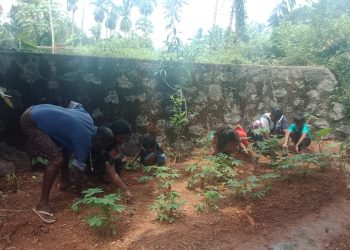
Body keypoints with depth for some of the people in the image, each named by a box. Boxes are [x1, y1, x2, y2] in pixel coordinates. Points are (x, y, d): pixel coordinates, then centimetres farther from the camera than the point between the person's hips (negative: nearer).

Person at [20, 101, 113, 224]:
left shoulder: (87, 117, 6)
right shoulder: (84, 139, -16)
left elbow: (73, 104, 25)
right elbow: (78, 169, -9)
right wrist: (80, 193, 3)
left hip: (37, 111, 10)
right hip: (31, 121, -10)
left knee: (66, 145, 18)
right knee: (57, 159, -16)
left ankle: (65, 181, 34)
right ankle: (42, 204, -7)